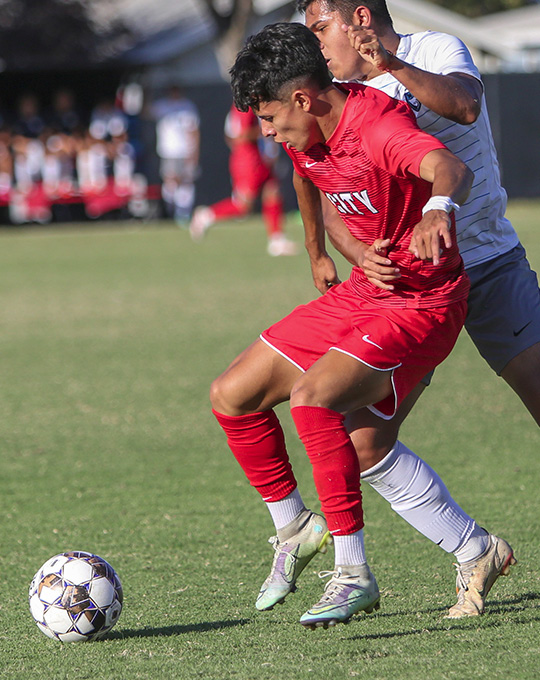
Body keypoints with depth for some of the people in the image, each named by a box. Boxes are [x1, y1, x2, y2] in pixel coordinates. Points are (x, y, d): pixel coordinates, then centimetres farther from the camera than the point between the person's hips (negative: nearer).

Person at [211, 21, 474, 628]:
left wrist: (438, 208, -71)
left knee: (311, 397, -31)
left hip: (422, 305, -9)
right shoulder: (305, 135, 0)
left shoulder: (378, 125, -27)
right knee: (231, 396, 7)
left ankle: (354, 573, -23)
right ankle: (295, 529, 27)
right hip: (360, 293, 9)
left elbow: (450, 168, -49)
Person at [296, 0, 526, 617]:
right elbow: (332, 203, 0)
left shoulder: (435, 51, -6)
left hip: (489, 266, -4)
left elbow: (464, 104, -28)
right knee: (363, 442, -9)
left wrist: (396, 67, -45)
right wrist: (360, 256, -21)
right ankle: (475, 555, 2)